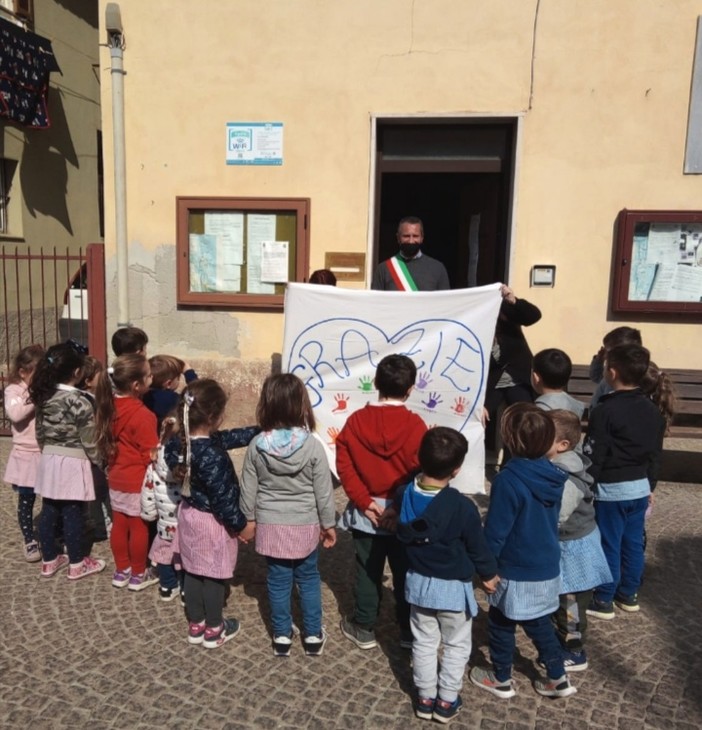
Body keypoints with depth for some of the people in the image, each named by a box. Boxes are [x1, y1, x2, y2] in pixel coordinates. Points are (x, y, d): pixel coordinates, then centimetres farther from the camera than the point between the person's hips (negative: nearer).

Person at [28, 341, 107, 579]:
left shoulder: (43, 396, 1)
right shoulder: (79, 401, -19)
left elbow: (40, 433, 11)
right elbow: (89, 441, -14)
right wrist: (100, 461, 0)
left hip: (48, 460, 7)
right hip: (72, 463, -7)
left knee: (49, 511, 14)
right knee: (72, 514, 4)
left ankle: (49, 560, 28)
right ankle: (77, 564, 16)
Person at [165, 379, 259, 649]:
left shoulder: (181, 442, -6)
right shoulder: (212, 456, -33)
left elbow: (229, 437, 1)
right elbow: (223, 498, -26)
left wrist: (260, 430, -1)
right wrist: (240, 524, -12)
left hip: (189, 514, 8)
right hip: (212, 522, -8)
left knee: (193, 571, 20)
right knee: (214, 576, 11)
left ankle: (196, 625, 37)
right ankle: (214, 630, 29)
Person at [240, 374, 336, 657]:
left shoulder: (257, 446, -12)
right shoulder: (313, 446, -17)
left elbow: (248, 488, -2)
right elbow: (323, 490, -9)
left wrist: (248, 519, 13)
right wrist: (328, 524, 4)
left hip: (270, 525, 1)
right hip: (305, 525, -1)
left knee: (278, 581, 15)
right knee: (308, 579, 16)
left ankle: (281, 636, 27)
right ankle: (313, 635, 27)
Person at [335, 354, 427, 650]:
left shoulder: (355, 420, -7)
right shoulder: (415, 425, -15)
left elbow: (344, 465, -8)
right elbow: (420, 473, -16)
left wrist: (365, 502, -8)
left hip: (365, 513, 2)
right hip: (405, 515, -1)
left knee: (367, 573, 17)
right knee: (406, 574, 15)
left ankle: (364, 629, 30)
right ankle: (410, 632, 29)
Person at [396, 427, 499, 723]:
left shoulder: (404, 495, -13)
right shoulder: (462, 506, -26)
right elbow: (477, 546, -11)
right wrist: (489, 573, 6)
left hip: (417, 582, 4)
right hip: (453, 587, -4)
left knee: (424, 642, 20)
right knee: (457, 646, 18)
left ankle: (425, 699, 31)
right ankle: (446, 701, 28)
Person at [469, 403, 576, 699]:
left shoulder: (508, 479, -27)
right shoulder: (552, 475, -5)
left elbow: (496, 531, -19)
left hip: (517, 572, -7)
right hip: (548, 567, 7)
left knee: (501, 623, 15)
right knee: (539, 623, 25)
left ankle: (501, 679, 32)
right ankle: (558, 678, 34)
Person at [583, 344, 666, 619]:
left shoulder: (605, 411, -18)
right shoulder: (653, 410, 5)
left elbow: (593, 456, -17)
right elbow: (656, 454, 13)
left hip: (611, 489, -7)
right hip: (640, 487, 7)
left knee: (609, 545, 3)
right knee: (633, 543, 16)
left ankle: (604, 600, 13)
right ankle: (629, 594, 29)